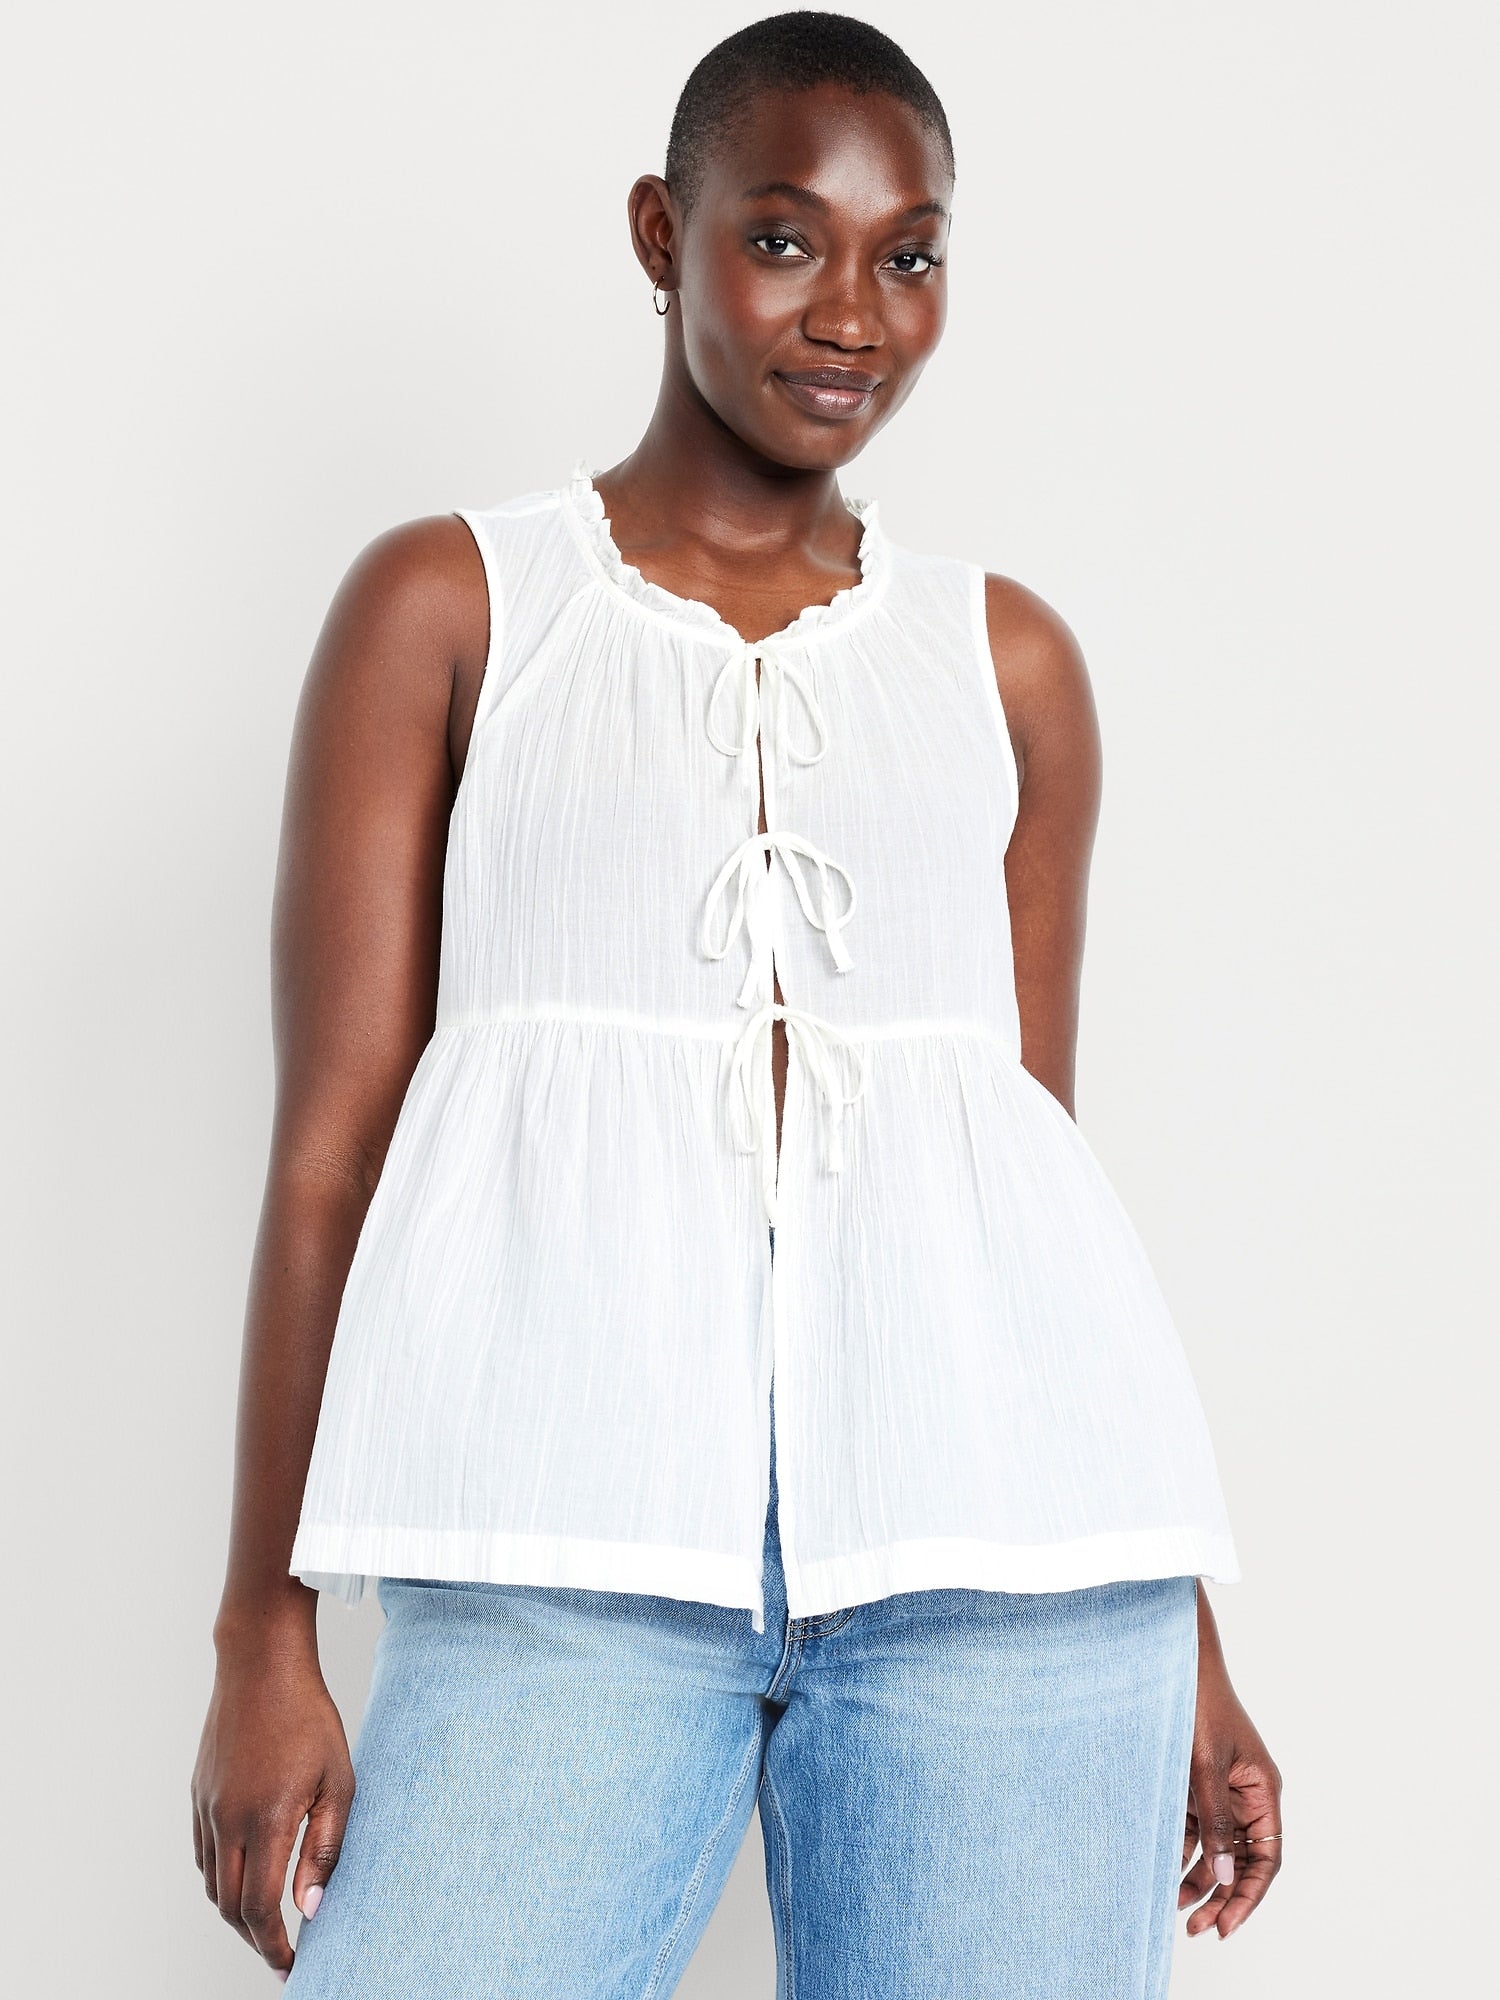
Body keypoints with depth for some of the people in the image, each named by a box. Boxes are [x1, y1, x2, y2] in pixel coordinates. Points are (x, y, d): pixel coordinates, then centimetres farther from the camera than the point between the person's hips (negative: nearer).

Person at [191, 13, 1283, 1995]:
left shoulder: (1006, 661, 15)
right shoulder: (448, 607, 9)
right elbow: (332, 1133, 4)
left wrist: (1182, 1633, 17)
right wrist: (263, 1637, -2)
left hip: (998, 1539, 2)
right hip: (580, 1554, -2)